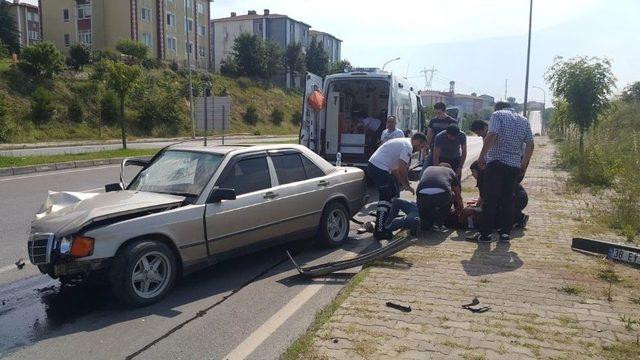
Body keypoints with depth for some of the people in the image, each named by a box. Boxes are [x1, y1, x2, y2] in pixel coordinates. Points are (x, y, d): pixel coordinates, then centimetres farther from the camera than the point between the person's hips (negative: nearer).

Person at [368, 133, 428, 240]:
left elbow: (395, 168, 22)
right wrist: (407, 185, -5)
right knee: (385, 198, -10)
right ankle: (379, 231, -11)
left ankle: (388, 223, 29)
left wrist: (403, 184, 17)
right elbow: (402, 169, -18)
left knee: (394, 193, 21)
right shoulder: (408, 146, -9)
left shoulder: (402, 143, 23)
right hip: (379, 168, -11)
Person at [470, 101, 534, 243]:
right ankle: (505, 233, 13)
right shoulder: (524, 120, 16)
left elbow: (491, 136, -16)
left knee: (490, 199, -1)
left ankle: (485, 234, 1)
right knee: (508, 199, 11)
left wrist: (482, 156, -10)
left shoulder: (498, 115, 0)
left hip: (496, 163, -5)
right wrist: (524, 165, 19)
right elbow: (530, 145, 12)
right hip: (514, 166, 5)